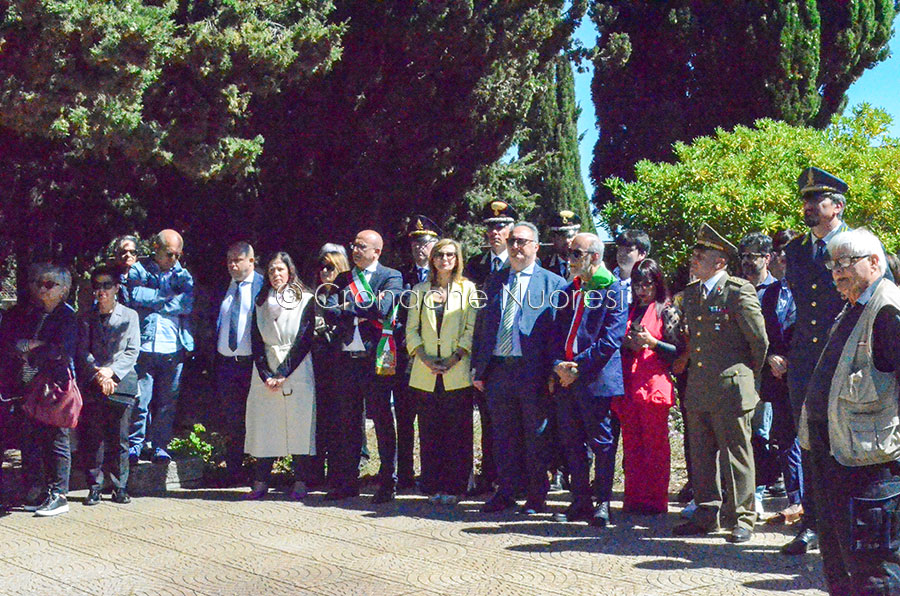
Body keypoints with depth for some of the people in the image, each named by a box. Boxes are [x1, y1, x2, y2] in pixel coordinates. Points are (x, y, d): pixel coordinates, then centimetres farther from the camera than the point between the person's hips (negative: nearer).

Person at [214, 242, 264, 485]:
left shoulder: (263, 286, -4)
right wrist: (210, 357, 9)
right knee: (231, 422, 9)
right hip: (225, 362, 5)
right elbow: (215, 322, 17)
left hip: (252, 362, -5)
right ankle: (233, 472, 17)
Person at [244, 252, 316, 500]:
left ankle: (299, 483, 1)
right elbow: (257, 342, 8)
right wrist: (266, 376, -5)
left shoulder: (305, 300, 3)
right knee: (265, 426, -1)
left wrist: (283, 374, -12)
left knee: (298, 425, -5)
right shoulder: (261, 303, 15)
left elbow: (304, 340, -5)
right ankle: (260, 482, 2)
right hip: (266, 373, 3)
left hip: (296, 373, -3)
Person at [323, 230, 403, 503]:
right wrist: (362, 313, -11)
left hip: (376, 359, -5)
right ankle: (347, 483, 19)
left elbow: (381, 309, -16)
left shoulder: (391, 277, 1)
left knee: (383, 422, 1)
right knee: (347, 423, 10)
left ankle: (387, 484, 8)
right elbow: (330, 314, 1)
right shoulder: (343, 279, 14)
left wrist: (349, 308, -5)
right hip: (347, 359, 5)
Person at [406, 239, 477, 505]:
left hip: (457, 372, -2)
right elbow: (411, 330, 9)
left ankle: (454, 487, 5)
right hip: (426, 373, 2)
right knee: (429, 431, 4)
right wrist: (425, 358, -6)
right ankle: (433, 486, 12)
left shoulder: (467, 289, 6)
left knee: (457, 431, -2)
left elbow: (472, 329, -1)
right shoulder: (420, 290, 13)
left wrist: (454, 358, -12)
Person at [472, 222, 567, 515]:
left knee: (536, 436, 4)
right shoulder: (494, 282, 14)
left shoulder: (553, 284, 0)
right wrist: (478, 369, 9)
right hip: (497, 370, 4)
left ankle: (536, 497, 15)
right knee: (503, 436, 11)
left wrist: (553, 372, -10)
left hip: (534, 372, -4)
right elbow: (481, 327, 15)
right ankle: (506, 492, 21)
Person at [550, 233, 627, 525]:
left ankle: (602, 503, 9)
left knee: (602, 444, 0)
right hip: (567, 380, 7)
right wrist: (559, 364, -2)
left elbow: (611, 339, -12)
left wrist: (578, 366, -15)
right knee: (573, 444, 10)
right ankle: (580, 501, 19)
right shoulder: (569, 291, 16)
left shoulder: (612, 290, -5)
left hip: (597, 379, -7)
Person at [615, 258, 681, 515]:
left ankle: (655, 500, 2)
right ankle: (634, 498, 10)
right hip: (628, 385, 5)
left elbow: (678, 351, -1)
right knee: (631, 443, 5)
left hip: (654, 383, -5)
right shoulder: (628, 311, 17)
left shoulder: (666, 311, 3)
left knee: (655, 444, -4)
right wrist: (627, 344, -1)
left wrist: (652, 342, -14)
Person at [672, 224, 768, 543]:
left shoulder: (739, 292, -12)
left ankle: (741, 519, 13)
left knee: (737, 457, 2)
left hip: (731, 389, -7)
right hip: (698, 390, 7)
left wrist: (748, 375, 4)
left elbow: (759, 340, -5)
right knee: (701, 456, 13)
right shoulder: (691, 292, 11)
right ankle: (706, 514, 24)